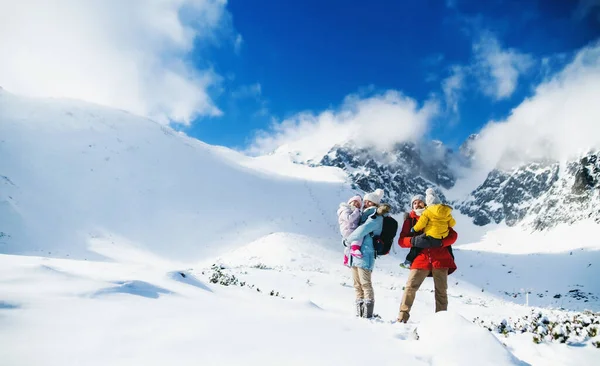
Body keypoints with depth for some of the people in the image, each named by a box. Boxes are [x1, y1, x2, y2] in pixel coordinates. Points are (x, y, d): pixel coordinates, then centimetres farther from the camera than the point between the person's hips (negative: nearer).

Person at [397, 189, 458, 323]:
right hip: (421, 258, 0)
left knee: (441, 290, 0)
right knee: (410, 287, -12)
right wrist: (414, 240, -16)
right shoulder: (410, 219, 13)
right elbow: (401, 240, 5)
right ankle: (403, 316, -6)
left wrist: (439, 242, -13)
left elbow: (453, 235, 7)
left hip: (440, 258, 0)